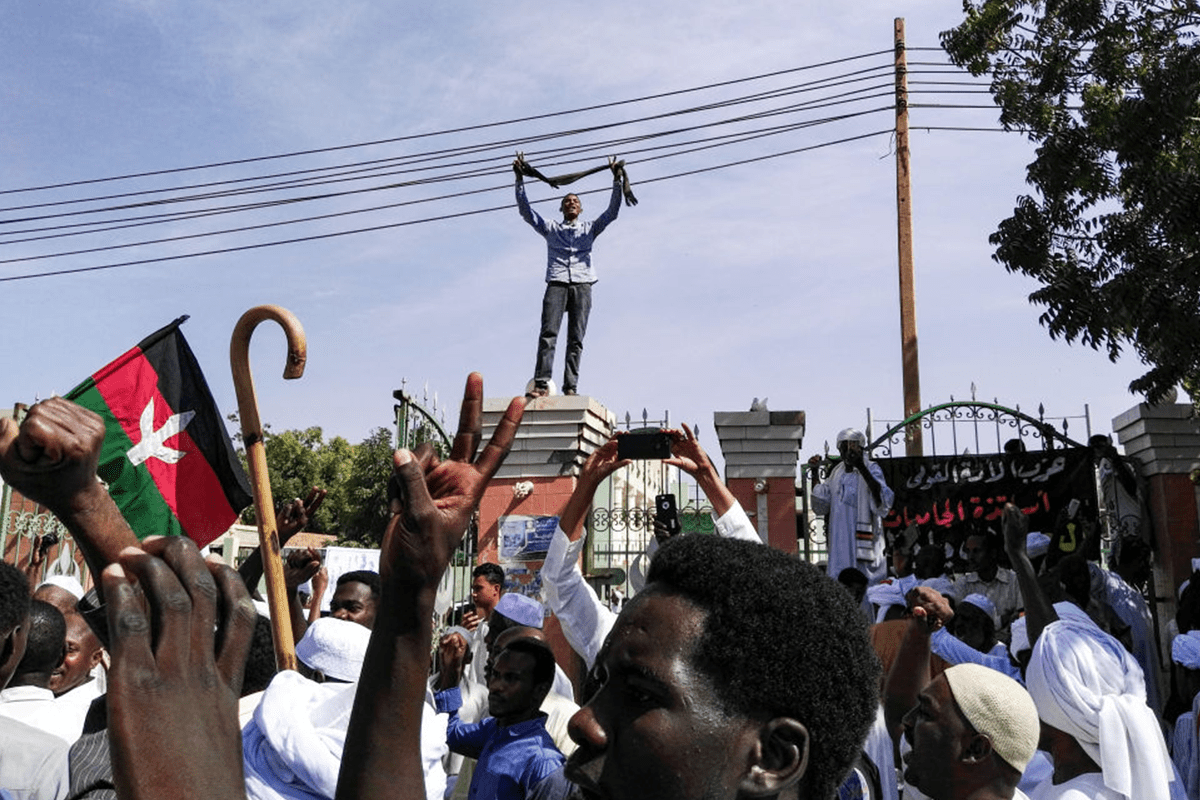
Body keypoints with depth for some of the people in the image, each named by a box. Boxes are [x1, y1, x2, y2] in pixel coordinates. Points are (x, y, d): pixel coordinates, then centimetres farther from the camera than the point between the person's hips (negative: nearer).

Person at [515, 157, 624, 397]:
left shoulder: (589, 229, 25)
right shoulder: (550, 228, 25)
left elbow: (612, 211, 15)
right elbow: (525, 210, 17)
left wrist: (617, 180, 6)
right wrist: (520, 179, 8)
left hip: (582, 285, 1)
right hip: (557, 283, -1)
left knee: (576, 338, -8)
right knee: (548, 333, -17)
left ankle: (570, 387, -11)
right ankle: (541, 384, -24)